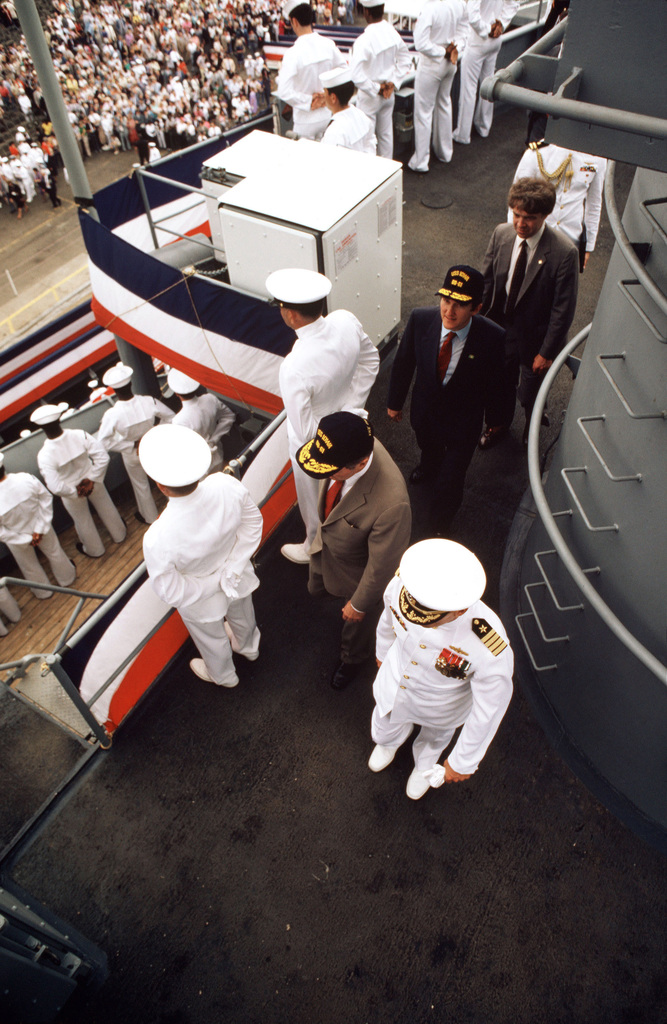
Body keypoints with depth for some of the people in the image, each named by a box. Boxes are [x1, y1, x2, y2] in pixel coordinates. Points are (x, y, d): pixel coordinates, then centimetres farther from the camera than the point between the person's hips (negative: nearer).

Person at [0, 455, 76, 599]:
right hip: (41, 527, 2)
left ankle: (43, 592, 53)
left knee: (30, 568, 28)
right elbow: (46, 499, -16)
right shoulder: (26, 479, -32)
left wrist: (25, 540, -12)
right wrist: (40, 528, -12)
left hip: (17, 538, -2)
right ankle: (67, 578, 57)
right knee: (54, 552, 31)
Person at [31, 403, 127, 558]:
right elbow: (103, 456, -25)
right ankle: (119, 535, 56)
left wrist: (75, 492, -16)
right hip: (91, 481, 2)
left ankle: (95, 550, 50)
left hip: (71, 490, -2)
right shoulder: (80, 435, -28)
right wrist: (92, 479, -16)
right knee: (106, 508, 30)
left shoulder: (44, 455, -33)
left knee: (83, 521, 25)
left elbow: (55, 487, -34)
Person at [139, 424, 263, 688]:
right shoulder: (228, 486, -34)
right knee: (242, 617, 38)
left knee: (212, 640, 33)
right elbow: (253, 522, -15)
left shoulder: (158, 539, -43)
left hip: (202, 602, -3)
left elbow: (171, 592, -27)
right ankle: (249, 647, 73)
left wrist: (217, 584, -13)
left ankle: (223, 676, 66)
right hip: (240, 580, 3)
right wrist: (232, 570, -10)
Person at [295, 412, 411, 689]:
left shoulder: (391, 504, -49)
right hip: (325, 546, 5)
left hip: (357, 570, -4)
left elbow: (383, 565, -30)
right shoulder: (352, 445, -29)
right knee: (317, 589, 37)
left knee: (357, 623, 30)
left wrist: (359, 605, -13)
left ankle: (353, 659, 64)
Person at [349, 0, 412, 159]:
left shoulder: (364, 40, -25)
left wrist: (376, 90, -20)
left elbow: (356, 74, -32)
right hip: (388, 94, 7)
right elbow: (406, 59, 7)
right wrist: (393, 82, 1)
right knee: (386, 133, 18)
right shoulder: (392, 32, -5)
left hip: (369, 97, -7)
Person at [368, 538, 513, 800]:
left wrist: (464, 762, -9)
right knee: (384, 733, 34)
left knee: (435, 735, 36)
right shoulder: (404, 581, -37)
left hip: (440, 708, -2)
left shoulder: (492, 651, -47)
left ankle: (425, 763, 72)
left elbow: (490, 709, -25)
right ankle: (390, 742, 72)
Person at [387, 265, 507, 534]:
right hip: (424, 409, 3)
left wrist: (493, 419, 3)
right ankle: (430, 466, 74)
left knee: (448, 484, 3)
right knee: (429, 448, 35)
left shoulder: (492, 338, -29)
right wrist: (395, 401, 5)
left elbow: (494, 382, -12)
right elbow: (403, 363, -6)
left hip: (463, 423, -3)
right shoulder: (420, 320, -23)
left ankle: (437, 531, 31)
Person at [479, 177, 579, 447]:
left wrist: (548, 351, -16)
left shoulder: (564, 252, -26)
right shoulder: (501, 234, -12)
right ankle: (499, 423, 57)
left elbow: (563, 309, -19)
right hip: (501, 328, 4)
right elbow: (487, 280, 1)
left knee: (531, 397, 18)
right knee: (500, 385, 25)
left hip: (535, 337, -3)